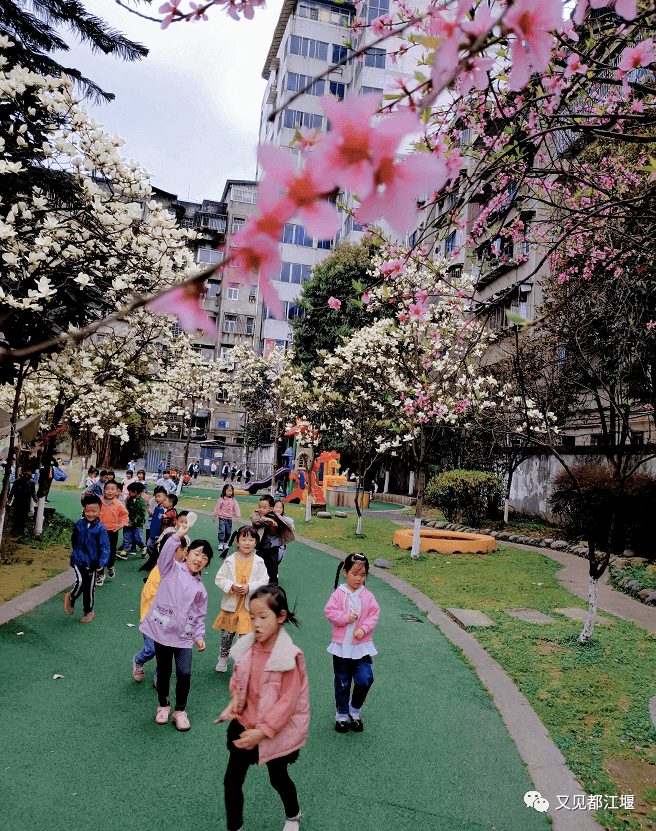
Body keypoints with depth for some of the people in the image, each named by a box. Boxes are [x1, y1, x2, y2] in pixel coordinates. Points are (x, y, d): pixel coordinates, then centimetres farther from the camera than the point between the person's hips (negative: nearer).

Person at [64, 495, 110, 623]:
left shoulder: (101, 528, -10)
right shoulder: (79, 524, -1)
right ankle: (71, 598, 14)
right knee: (80, 581, -18)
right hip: (78, 560, 1)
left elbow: (105, 547, -11)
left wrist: (102, 562, -20)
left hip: (92, 562, -1)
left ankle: (88, 610, 29)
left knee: (89, 588, 8)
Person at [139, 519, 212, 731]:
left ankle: (180, 710, 18)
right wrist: (178, 536, -33)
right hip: (162, 630, -2)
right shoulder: (172, 569, 0)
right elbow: (165, 555, -22)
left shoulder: (200, 589, 11)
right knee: (164, 672, 11)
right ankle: (163, 706, 34)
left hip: (184, 636, 2)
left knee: (184, 673, -4)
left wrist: (199, 636, 5)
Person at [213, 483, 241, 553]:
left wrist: (238, 516, -4)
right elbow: (217, 508, -2)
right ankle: (221, 543, -3)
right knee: (222, 531, -12)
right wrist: (214, 516, 1)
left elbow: (236, 508, 5)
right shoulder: (221, 499, -6)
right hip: (222, 518, -3)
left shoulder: (233, 500, 4)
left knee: (228, 532, 8)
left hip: (229, 519, 3)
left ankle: (225, 542, 26)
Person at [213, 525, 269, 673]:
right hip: (230, 604, 1)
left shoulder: (258, 562, -4)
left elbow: (264, 582, -4)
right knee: (226, 633, 15)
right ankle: (223, 657, 40)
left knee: (245, 636, 0)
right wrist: (232, 586, -17)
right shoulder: (230, 560, -3)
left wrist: (249, 587, -18)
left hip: (249, 605, -1)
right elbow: (219, 579, -1)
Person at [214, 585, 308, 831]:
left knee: (278, 779, 20)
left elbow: (287, 701, -21)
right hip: (246, 723, 4)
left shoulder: (289, 657, -26)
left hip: (277, 732, -4)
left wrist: (262, 731, -21)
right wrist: (235, 700, -11)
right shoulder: (247, 648, -11)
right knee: (232, 781, 7)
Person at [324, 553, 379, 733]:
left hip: (362, 646, 1)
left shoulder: (368, 596, 0)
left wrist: (364, 628, -16)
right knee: (342, 683, 11)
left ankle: (354, 711, 20)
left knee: (365, 680, -6)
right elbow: (330, 612, -9)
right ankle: (342, 715, 30)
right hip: (341, 647, -1)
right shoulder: (338, 594, -5)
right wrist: (346, 617, -20)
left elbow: (374, 615, -2)